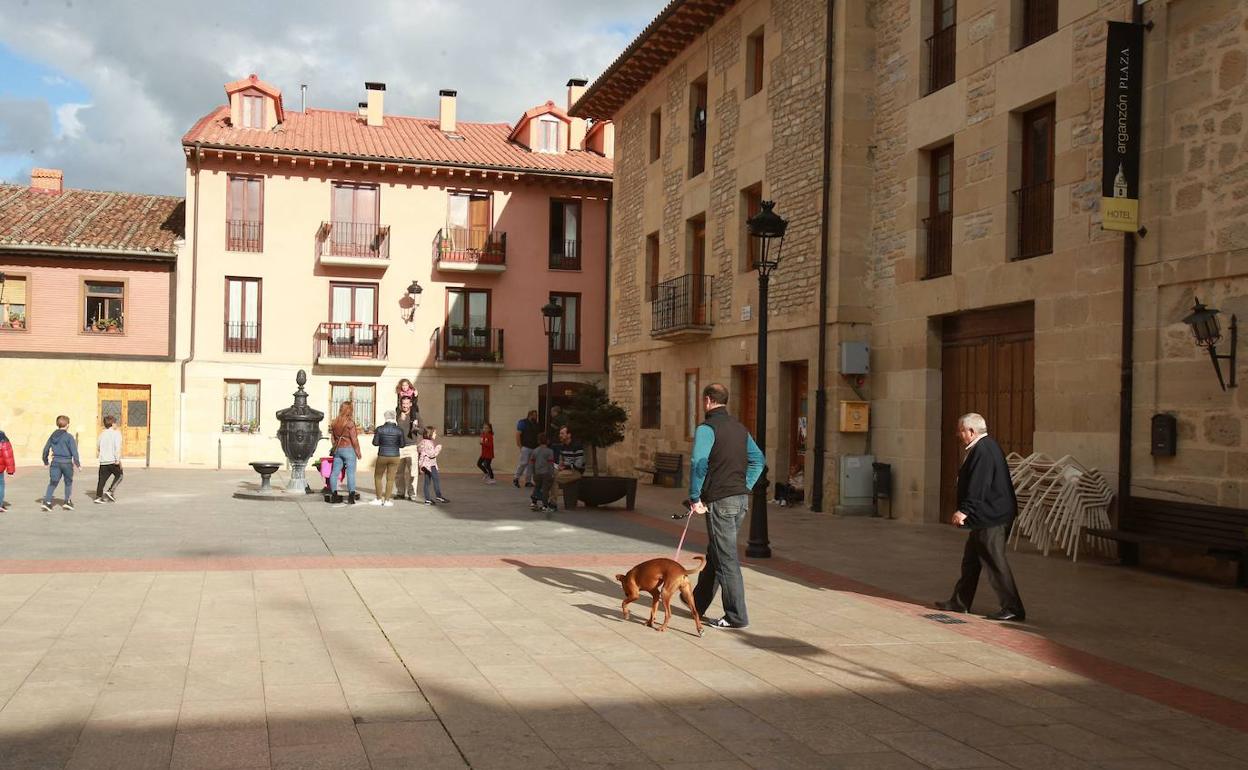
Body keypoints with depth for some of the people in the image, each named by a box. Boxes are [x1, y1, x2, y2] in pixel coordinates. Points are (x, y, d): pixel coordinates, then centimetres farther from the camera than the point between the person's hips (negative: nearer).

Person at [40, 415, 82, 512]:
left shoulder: (52, 436, 7)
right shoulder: (68, 437, -9)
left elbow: (46, 449, 14)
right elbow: (74, 451, -12)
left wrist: (45, 461, 28)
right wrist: (77, 463, -4)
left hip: (55, 462, 4)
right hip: (67, 463, -4)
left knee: (53, 482, 5)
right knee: (68, 482, 13)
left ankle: (47, 501, -10)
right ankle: (67, 501, 13)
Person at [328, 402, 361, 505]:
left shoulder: (334, 422, 6)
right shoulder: (350, 423, -11)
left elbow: (332, 439, 12)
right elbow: (354, 440, -11)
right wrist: (358, 452, -3)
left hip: (337, 450, 6)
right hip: (349, 449, -6)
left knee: (334, 472, 9)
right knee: (350, 473, -3)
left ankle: (334, 495, 11)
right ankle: (351, 497, -4)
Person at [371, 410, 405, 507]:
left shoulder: (379, 429, -9)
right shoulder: (399, 430, -7)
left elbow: (375, 443, -4)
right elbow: (402, 445, -2)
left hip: (382, 456, -1)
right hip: (394, 456, 1)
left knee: (378, 477, 17)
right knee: (390, 479, 8)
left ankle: (379, 499, 17)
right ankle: (387, 500, 8)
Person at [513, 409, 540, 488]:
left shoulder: (537, 425, 15)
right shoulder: (523, 423, -2)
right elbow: (517, 434, -7)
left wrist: (538, 446, 8)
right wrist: (520, 446, -12)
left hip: (534, 448, 6)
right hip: (525, 447, -6)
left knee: (531, 465, 5)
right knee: (523, 463, -12)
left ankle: (528, 481, 11)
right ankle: (515, 479, 0)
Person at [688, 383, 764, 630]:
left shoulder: (707, 428, -11)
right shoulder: (740, 428, 14)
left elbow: (698, 464, -20)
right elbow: (758, 460, 18)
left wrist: (695, 498, -11)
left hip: (720, 501, -8)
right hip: (742, 499, 8)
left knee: (726, 559, -3)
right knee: (715, 552, 20)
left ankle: (736, 616, -1)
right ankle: (698, 602, 33)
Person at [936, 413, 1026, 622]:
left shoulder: (982, 451, -20)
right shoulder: (986, 446, 14)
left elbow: (978, 486, -25)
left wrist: (964, 510, -23)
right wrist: (967, 511, 19)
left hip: (991, 517, -11)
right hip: (986, 516, 11)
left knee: (994, 561, -4)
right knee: (971, 559, 17)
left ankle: (1012, 608, 2)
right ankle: (960, 602, 27)